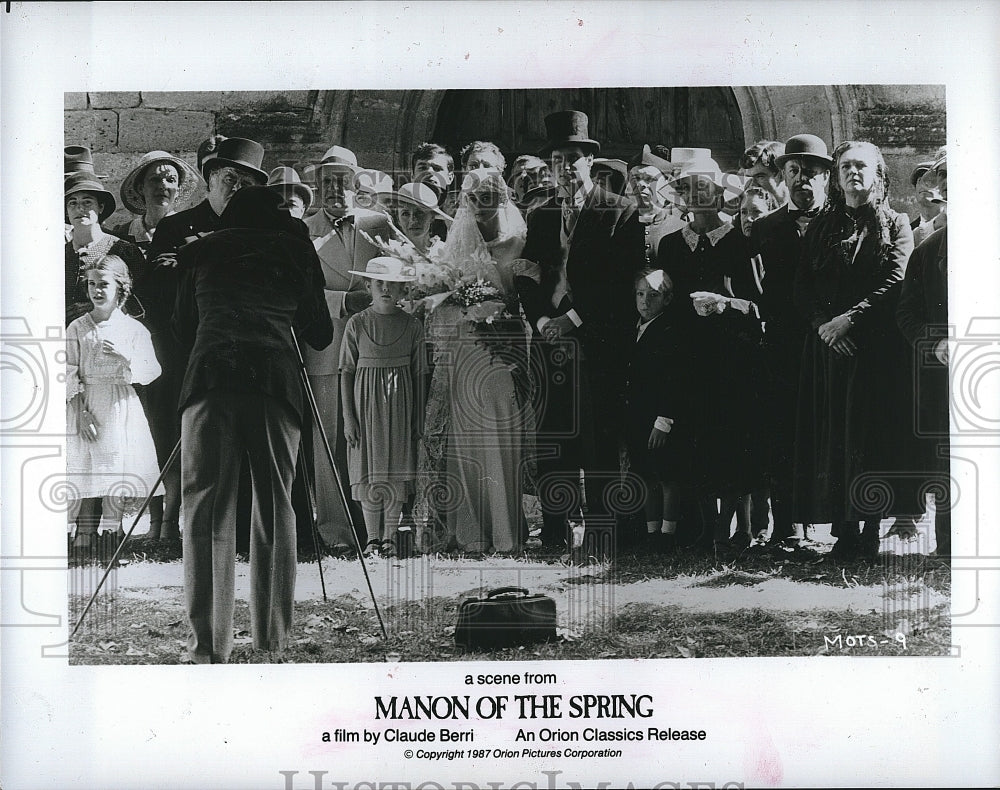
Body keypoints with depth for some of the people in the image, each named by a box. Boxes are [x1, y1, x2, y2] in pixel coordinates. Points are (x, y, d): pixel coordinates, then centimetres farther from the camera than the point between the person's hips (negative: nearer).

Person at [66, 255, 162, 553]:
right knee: (85, 468, -5)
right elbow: (70, 374, 2)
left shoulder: (133, 328, 5)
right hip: (85, 406, 0)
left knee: (117, 469, -3)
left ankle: (112, 528, 5)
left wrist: (124, 357, -18)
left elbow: (151, 372, -1)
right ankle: (83, 532, -1)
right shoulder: (77, 328, 6)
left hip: (121, 406, 0)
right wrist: (82, 412, -9)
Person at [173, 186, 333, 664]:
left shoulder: (200, 253, 20)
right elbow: (320, 336, 20)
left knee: (206, 509, 2)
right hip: (275, 380, 0)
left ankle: (209, 644, -1)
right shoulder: (296, 252, 17)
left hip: (210, 378, 0)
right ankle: (273, 638, 12)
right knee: (275, 508, 9)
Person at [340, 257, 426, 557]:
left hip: (399, 401, 1)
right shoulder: (357, 324, -2)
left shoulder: (412, 326, 1)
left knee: (396, 468, 3)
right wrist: (348, 416, -6)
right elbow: (347, 372, 0)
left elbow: (418, 373, 6)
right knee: (368, 467, 3)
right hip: (366, 400, -1)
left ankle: (390, 536, 12)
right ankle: (372, 536, 12)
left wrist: (418, 417, 5)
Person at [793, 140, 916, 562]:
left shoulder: (896, 225, 9)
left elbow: (895, 282, -5)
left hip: (879, 344, -2)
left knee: (875, 432, -5)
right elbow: (803, 288, 9)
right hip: (828, 345, 2)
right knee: (833, 432, -4)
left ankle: (872, 528, -1)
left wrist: (850, 318, -15)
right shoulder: (821, 228, 16)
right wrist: (823, 323, -9)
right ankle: (843, 531, -2)